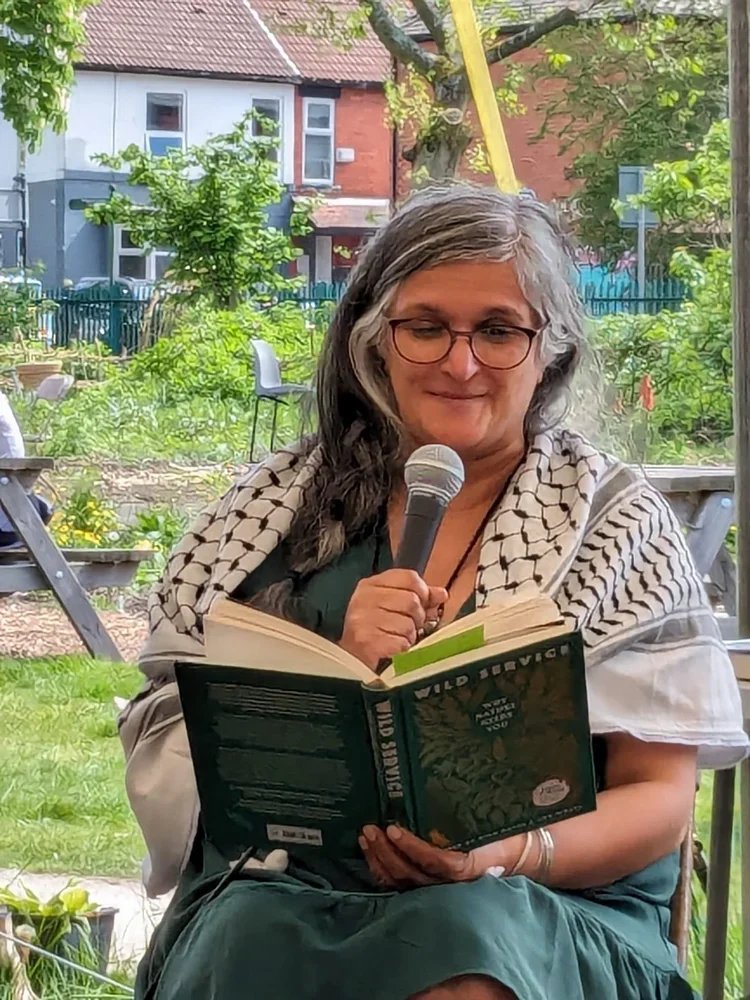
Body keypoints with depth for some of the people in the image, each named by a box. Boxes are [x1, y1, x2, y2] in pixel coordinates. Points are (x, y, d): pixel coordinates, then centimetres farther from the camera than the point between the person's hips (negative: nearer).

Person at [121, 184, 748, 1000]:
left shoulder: (619, 525, 9)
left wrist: (508, 855, -15)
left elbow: (658, 800, 5)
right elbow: (169, 756, 6)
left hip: (543, 909, -1)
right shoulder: (278, 507, 11)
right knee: (253, 934, -33)